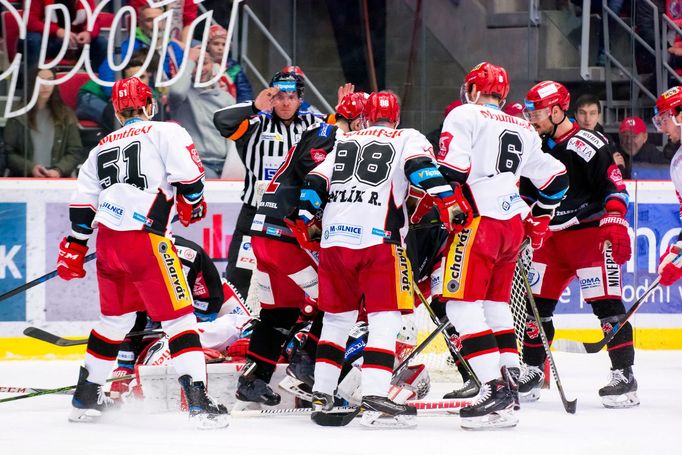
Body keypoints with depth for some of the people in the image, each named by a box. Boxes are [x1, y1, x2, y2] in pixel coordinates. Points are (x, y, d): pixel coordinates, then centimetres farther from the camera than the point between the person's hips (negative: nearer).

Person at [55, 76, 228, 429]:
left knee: (115, 317, 24)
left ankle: (86, 397, 31)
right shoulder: (166, 133, 3)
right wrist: (192, 203, 10)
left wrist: (74, 248, 24)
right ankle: (198, 402, -15)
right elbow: (187, 176, -10)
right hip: (146, 239, -6)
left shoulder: (103, 147, 21)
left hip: (108, 240, 6)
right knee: (178, 317, -4)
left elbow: (83, 204, 18)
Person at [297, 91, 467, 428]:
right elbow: (422, 167, -10)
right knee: (384, 318, -5)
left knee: (337, 317, 17)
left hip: (334, 240, 5)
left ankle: (321, 396, 17)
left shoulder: (343, 143, 23)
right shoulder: (406, 139, 9)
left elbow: (314, 183, 21)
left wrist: (307, 221, 32)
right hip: (378, 240, -5)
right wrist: (449, 202, -17)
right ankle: (375, 400, -18)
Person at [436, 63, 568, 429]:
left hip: (480, 222, -7)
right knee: (496, 306, 16)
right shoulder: (524, 130, 21)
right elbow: (555, 179, 25)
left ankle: (495, 389, -19)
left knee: (463, 306, -8)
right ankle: (510, 388, 10)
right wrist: (538, 221, 35)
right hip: (513, 227, 7)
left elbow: (451, 168, -13)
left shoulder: (465, 115, 0)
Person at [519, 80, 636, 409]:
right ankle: (532, 373, 17)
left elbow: (615, 187, -16)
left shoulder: (588, 145, -13)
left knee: (606, 303, -11)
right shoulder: (537, 147, 10)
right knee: (536, 303, 6)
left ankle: (624, 376, -8)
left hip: (591, 234, -7)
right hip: (552, 237, 7)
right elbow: (527, 194, 20)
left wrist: (616, 228, -23)